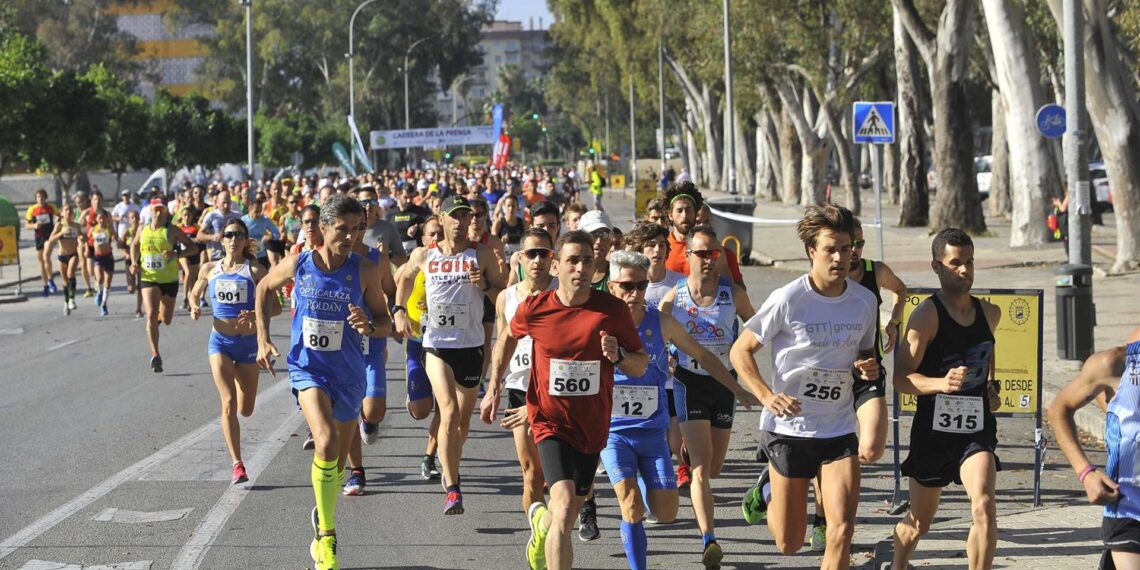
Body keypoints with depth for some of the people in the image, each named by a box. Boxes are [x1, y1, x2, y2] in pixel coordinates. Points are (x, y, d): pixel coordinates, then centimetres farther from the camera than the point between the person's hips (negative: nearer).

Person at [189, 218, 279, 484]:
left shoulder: (255, 271, -4)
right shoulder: (210, 269, 4)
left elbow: (276, 306, -4)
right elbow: (194, 293, 20)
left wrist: (255, 315, -24)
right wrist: (195, 308, -3)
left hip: (248, 341, 0)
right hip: (220, 341, 0)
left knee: (246, 410, 8)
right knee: (229, 402, -16)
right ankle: (237, 464, -15)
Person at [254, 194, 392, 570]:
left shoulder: (365, 271, -8)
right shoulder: (297, 265, -7)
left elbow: (385, 323, 0)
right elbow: (265, 288, 13)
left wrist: (369, 326, -24)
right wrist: (262, 340, 7)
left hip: (349, 373, 2)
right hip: (308, 369, -2)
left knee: (338, 461, 15)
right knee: (327, 441, -27)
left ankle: (322, 524, 43)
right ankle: (327, 536, -16)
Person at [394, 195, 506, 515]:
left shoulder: (481, 255, 0)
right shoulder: (423, 256, 3)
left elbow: (503, 291, 6)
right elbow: (405, 279, 23)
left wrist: (485, 284, -13)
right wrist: (399, 311, 11)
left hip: (471, 345, 1)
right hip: (437, 344, -1)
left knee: (464, 417, 12)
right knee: (449, 411, -17)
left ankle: (451, 469, 40)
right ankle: (453, 489, -19)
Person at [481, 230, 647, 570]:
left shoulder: (613, 310, -9)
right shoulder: (534, 309, -9)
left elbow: (641, 366, -1)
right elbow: (508, 338, 14)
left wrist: (619, 355, -22)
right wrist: (494, 388, 13)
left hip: (592, 426, 3)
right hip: (550, 423, -3)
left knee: (570, 511, 19)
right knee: (564, 507, -22)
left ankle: (541, 522, 55)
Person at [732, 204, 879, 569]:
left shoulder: (864, 302, 0)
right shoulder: (787, 300, -13)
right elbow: (740, 351, -7)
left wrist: (869, 367, -7)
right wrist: (767, 396, -23)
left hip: (840, 431, 3)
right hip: (789, 429, -3)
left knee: (841, 531, -14)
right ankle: (767, 489, 42)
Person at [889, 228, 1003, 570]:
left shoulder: (989, 313, 6)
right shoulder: (927, 315, -11)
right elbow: (900, 378, -16)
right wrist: (943, 382, -32)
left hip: (977, 429, 3)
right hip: (933, 430, -3)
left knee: (984, 506, -24)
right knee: (919, 523, 13)